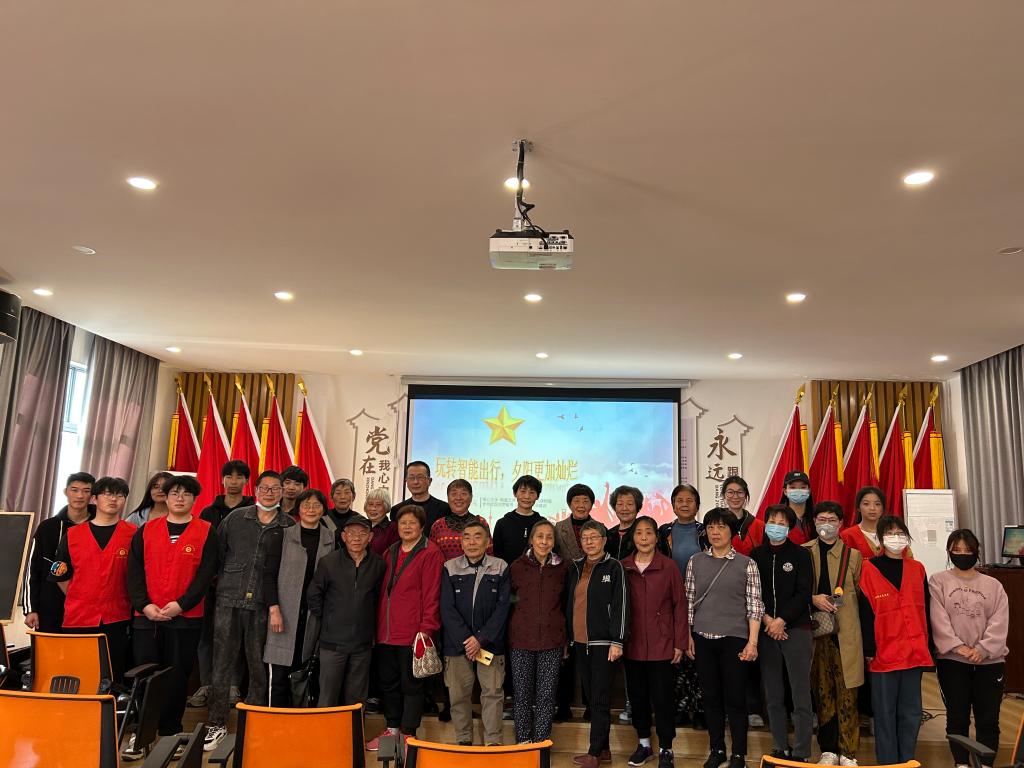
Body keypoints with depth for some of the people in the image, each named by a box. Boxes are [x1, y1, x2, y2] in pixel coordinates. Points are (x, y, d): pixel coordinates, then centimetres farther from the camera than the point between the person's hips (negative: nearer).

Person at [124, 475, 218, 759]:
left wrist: (181, 604, -15)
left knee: (177, 677, 6)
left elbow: (206, 574, -6)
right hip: (146, 616, 2)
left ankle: (170, 733, 21)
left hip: (186, 618, -2)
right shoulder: (146, 530, 8)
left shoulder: (205, 532, 1)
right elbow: (135, 571, 3)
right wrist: (144, 605, -10)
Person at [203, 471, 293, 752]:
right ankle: (216, 723, 18)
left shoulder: (289, 526, 1)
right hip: (229, 601, 1)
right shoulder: (235, 518, 6)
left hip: (263, 605, -1)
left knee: (258, 666, 8)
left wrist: (276, 604, -6)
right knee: (222, 663, 5)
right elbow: (217, 552, 9)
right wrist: (225, 581, 6)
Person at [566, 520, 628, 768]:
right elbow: (569, 604, 16)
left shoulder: (613, 567, -5)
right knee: (591, 697, 11)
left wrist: (617, 641, -15)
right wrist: (568, 638, 13)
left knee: (600, 699, -2)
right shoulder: (575, 568, 11)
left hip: (603, 643, -6)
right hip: (580, 642, 6)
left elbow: (620, 605, -10)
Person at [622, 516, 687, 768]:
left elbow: (680, 605, -3)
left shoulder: (668, 566, -6)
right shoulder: (623, 567, 1)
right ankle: (644, 744, 31)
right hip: (633, 645, 3)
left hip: (662, 645, -3)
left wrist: (679, 643, -5)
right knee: (637, 696, 13)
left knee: (662, 698, 3)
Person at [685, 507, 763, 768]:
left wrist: (752, 642, -7)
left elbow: (755, 606, -2)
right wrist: (687, 636, 4)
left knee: (735, 698, 4)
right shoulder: (695, 562, 5)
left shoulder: (746, 564, -1)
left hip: (734, 639, -2)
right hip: (703, 638, 2)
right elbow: (689, 601, 7)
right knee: (711, 696, 11)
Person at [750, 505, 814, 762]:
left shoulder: (801, 554, 1)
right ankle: (779, 749, 19)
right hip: (766, 630, 3)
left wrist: (782, 620, -11)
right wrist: (765, 618, -8)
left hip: (796, 628, -2)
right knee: (773, 696, 8)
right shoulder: (756, 555, 7)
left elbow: (804, 593, -5)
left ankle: (801, 754, 7)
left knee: (801, 697, -2)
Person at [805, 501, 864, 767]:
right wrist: (813, 598, -10)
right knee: (822, 691, 5)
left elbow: (860, 592, 8)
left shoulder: (853, 554, 9)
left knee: (847, 693, -1)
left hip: (846, 632, -1)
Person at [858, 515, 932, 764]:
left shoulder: (917, 569, 8)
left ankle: (907, 761, 23)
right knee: (885, 714, 6)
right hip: (884, 653, -4)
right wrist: (869, 650, -8)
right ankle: (887, 762, 15)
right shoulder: (870, 569, -4)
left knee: (911, 713, 11)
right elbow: (866, 613, -6)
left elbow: (925, 610, 12)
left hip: (914, 653, 4)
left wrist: (927, 646, 8)